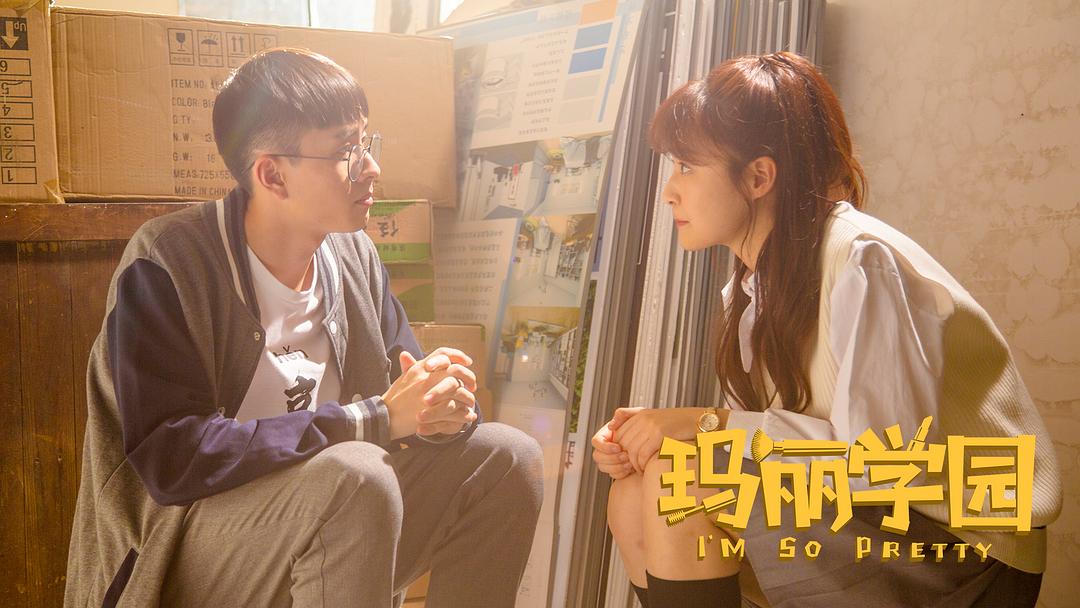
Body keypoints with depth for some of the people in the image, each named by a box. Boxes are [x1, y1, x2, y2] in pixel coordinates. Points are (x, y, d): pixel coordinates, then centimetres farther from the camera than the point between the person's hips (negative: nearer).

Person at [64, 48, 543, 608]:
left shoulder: (353, 254, 2)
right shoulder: (166, 266, -17)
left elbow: (406, 394, 8)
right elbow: (170, 460, -27)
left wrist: (442, 405, -19)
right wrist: (374, 418, -29)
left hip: (319, 542, 6)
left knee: (505, 456, -7)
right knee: (355, 475, -33)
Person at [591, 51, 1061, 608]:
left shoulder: (861, 260, -20)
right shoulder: (753, 286, 7)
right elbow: (760, 428, 7)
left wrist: (714, 422, -21)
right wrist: (655, 430, -11)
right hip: (862, 522, 8)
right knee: (632, 498, -4)